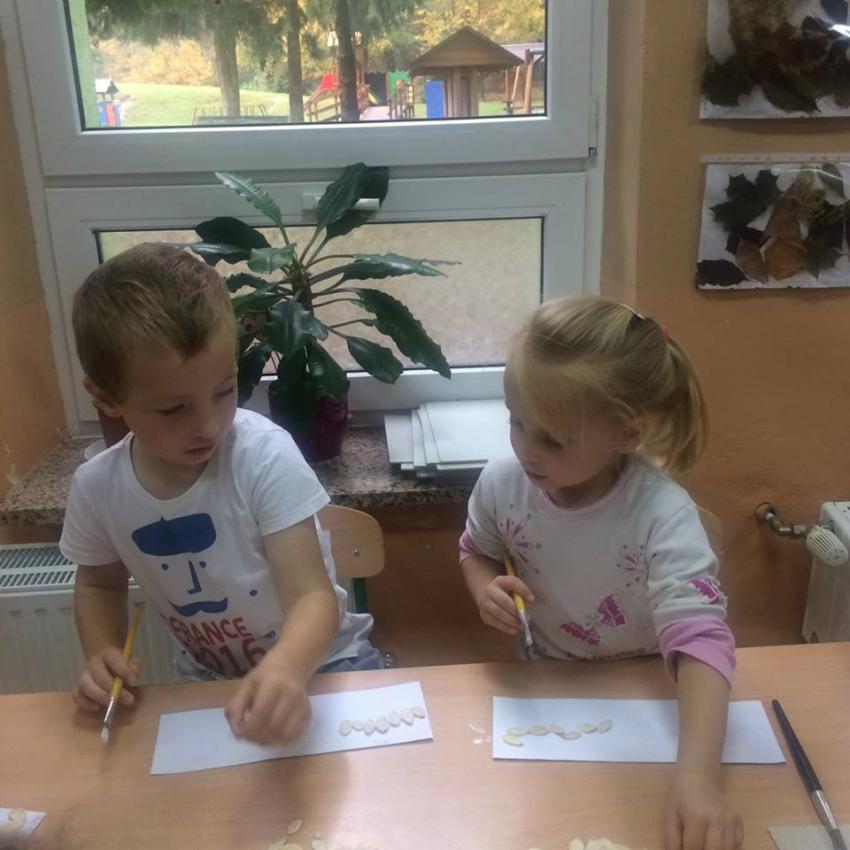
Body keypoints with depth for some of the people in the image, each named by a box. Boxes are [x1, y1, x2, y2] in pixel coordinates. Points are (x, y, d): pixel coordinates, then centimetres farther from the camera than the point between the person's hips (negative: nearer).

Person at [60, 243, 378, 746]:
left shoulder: (265, 455, -26)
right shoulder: (96, 487, -13)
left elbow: (313, 595, -30)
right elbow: (100, 585, 8)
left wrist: (284, 670, -50)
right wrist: (102, 655, -12)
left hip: (316, 665, -1)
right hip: (210, 681, 2)